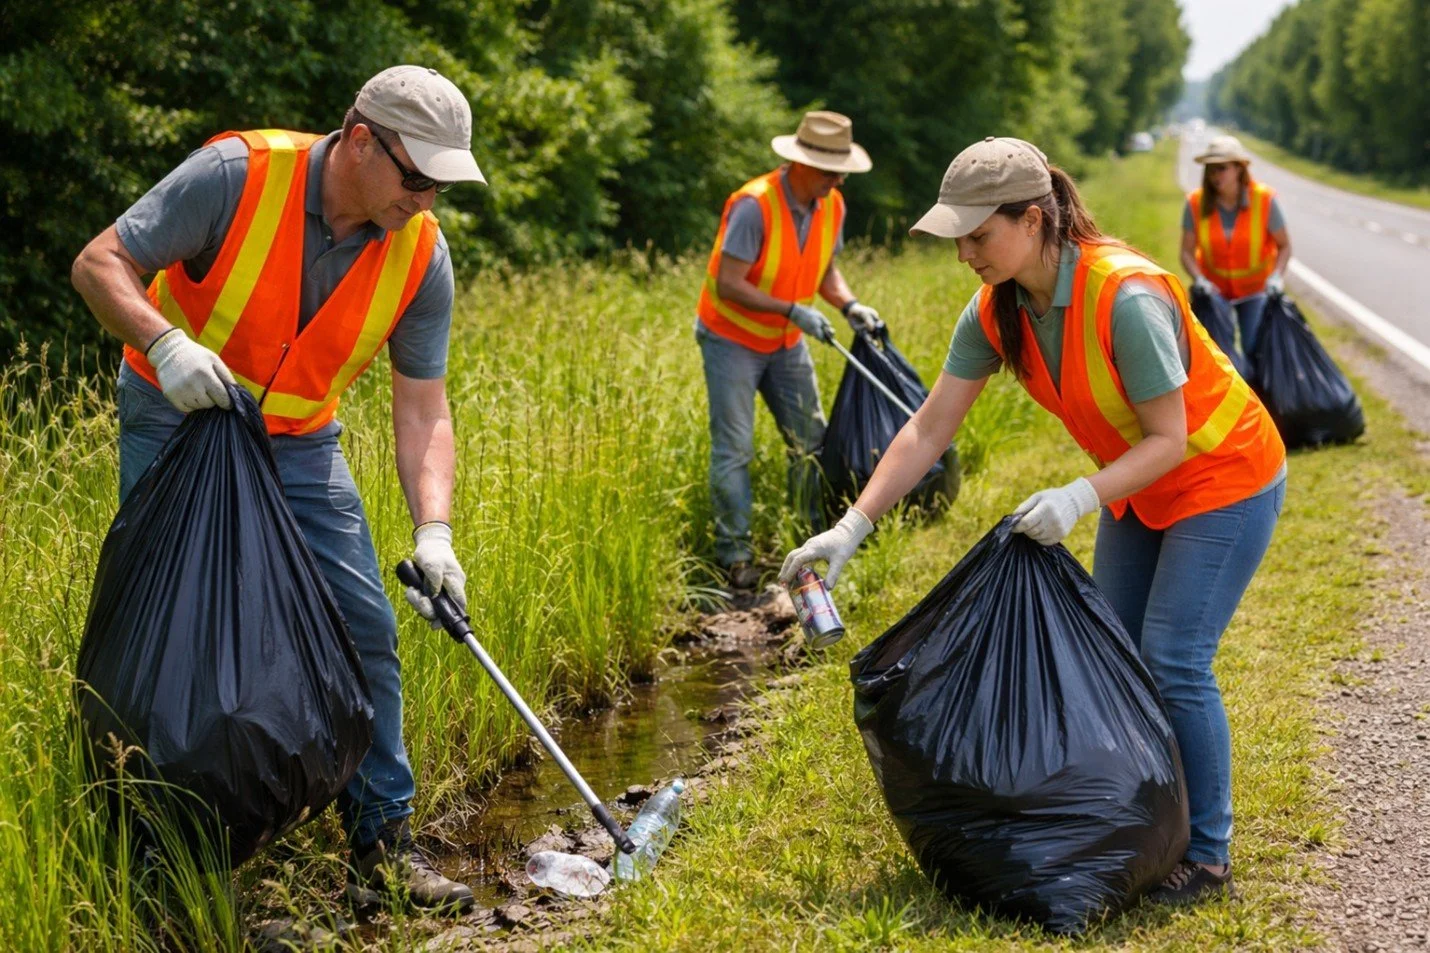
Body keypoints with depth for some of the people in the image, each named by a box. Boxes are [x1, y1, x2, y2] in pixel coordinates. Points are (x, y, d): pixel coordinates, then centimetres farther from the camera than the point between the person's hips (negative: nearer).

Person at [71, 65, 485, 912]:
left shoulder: (421, 254, -12)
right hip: (176, 422, -4)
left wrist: (434, 532, -21)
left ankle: (384, 843, 10)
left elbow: (423, 407, -9)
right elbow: (101, 263, -19)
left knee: (366, 627, -2)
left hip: (300, 445, 4)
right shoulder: (238, 175, -24)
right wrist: (164, 341, -37)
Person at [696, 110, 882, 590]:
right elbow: (728, 284, -27)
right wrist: (793, 311, -31)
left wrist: (850, 305, -11)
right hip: (732, 339, -6)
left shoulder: (831, 206, -5)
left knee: (811, 439, 5)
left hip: (786, 343, 6)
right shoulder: (755, 205, -27)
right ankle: (735, 553, 2)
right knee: (734, 449, -5)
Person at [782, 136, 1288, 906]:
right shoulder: (996, 313, -12)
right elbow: (928, 430, -9)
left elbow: (1169, 439, -27)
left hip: (1224, 482, -8)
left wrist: (1080, 497, -41)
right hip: (1139, 488, 8)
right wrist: (850, 528, -16)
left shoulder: (1126, 299, -34)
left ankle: (1208, 854, 4)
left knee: (1173, 663, -10)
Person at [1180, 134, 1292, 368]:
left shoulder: (1265, 200, -17)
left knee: (1254, 349, -6)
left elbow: (1284, 246, -8)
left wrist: (1277, 275, -24)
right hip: (1215, 288, 1)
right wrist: (1199, 278, -28)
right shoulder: (1196, 204, -15)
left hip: (1255, 289, -1)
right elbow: (1187, 251, -10)